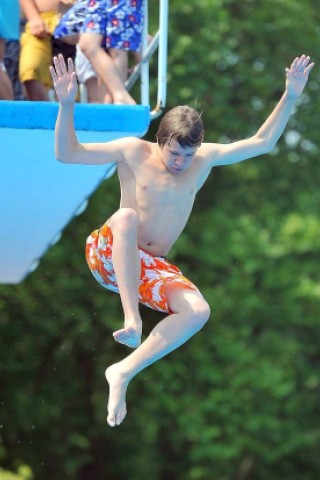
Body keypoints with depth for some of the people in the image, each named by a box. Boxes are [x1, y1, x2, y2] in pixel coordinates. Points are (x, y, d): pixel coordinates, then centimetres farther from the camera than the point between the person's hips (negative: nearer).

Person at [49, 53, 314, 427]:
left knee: (198, 311, -25)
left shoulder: (205, 159, 4)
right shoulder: (134, 152, -9)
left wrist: (291, 96, -4)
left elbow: (262, 143, 7)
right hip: (107, 255, -4)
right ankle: (132, 320, -43)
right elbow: (66, 153, -12)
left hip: (149, 267, 4)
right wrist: (66, 104, -28)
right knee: (126, 215, -39)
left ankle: (124, 372, -23)